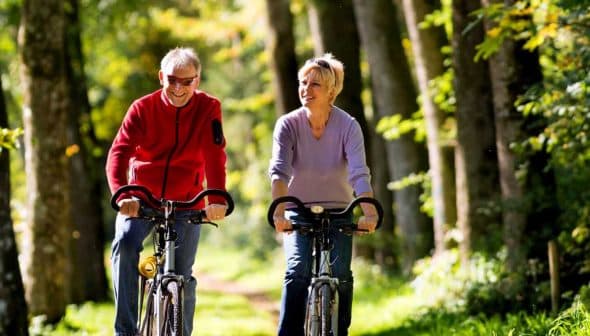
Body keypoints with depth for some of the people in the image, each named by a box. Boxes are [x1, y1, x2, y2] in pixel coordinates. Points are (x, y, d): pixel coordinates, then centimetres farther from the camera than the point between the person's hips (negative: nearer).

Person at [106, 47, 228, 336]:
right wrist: (122, 195, -38)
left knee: (182, 276, -4)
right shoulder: (143, 108, -9)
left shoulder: (208, 109, -7)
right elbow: (119, 152, -20)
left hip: (186, 203, 1)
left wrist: (217, 200, -35)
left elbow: (215, 156, -18)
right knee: (125, 243, -26)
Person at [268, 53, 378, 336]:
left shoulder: (348, 126, -15)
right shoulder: (288, 125, -14)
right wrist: (279, 212, -43)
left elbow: (359, 173, -27)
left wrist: (369, 213, -44)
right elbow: (279, 170, -26)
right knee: (298, 271, -21)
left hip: (338, 213, 0)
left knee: (340, 275, -16)